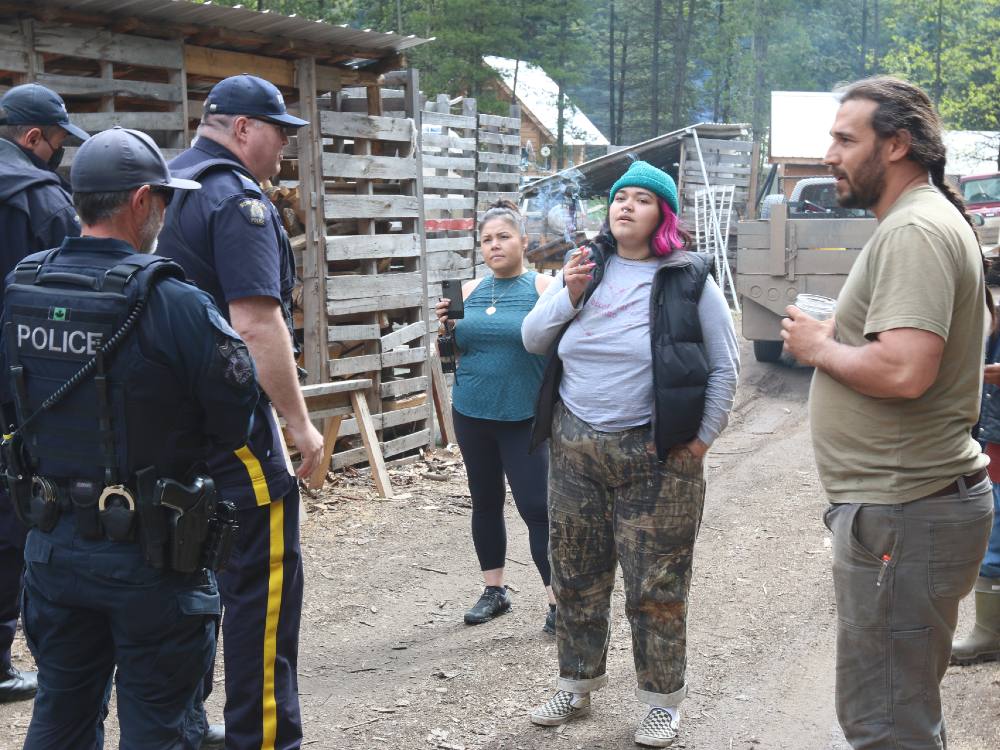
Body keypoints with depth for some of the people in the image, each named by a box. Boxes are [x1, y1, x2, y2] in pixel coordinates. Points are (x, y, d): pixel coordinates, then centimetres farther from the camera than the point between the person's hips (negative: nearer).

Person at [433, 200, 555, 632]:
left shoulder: (542, 287, -5)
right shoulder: (469, 291, 9)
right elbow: (454, 351, 17)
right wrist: (447, 328, -4)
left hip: (524, 417, -5)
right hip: (472, 413, 5)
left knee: (536, 506, -7)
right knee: (485, 501, 13)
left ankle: (558, 601, 1)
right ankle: (494, 591, 26)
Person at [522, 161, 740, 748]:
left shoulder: (689, 280, -5)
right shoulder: (586, 268, 7)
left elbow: (725, 367, -2)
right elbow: (533, 339, 7)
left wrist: (703, 438, -5)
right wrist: (568, 295, -9)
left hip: (655, 457, -4)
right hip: (574, 449, 5)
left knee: (656, 586, 1)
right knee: (577, 578, 14)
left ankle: (664, 700, 17)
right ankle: (578, 684, 30)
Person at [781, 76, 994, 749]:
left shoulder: (914, 231, -18)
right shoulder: (927, 221, 17)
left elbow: (904, 370, -30)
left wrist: (818, 345, -12)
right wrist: (832, 339, 9)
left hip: (904, 514, -11)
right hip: (915, 498, 11)